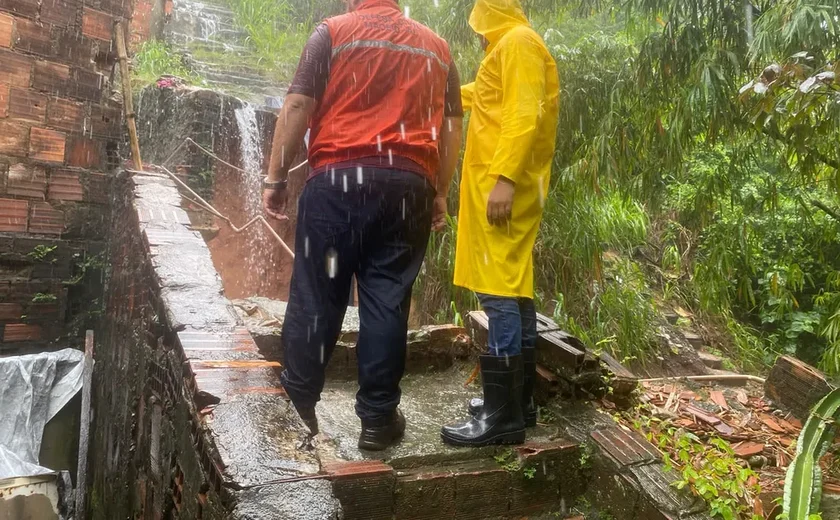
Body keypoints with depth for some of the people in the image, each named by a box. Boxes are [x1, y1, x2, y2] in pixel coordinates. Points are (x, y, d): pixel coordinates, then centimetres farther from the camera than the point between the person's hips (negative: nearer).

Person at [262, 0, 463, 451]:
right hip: (408, 185, 3)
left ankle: (298, 405, 16)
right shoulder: (436, 47, 18)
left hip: (339, 180, -3)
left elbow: (297, 108, -2)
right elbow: (451, 126, 14)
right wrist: (440, 192, 19)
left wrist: (275, 178, 2)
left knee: (317, 293, 6)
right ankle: (378, 418, 10)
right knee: (387, 300, 5)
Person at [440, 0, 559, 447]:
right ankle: (517, 401, 17)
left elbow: (524, 114, -19)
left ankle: (503, 416, -11)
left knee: (498, 294, -13)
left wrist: (504, 177, -27)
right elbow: (484, 95, 45)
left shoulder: (518, 42, -5)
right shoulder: (510, 49, 25)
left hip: (503, 187, -10)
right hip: (510, 188, 10)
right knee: (514, 290, 10)